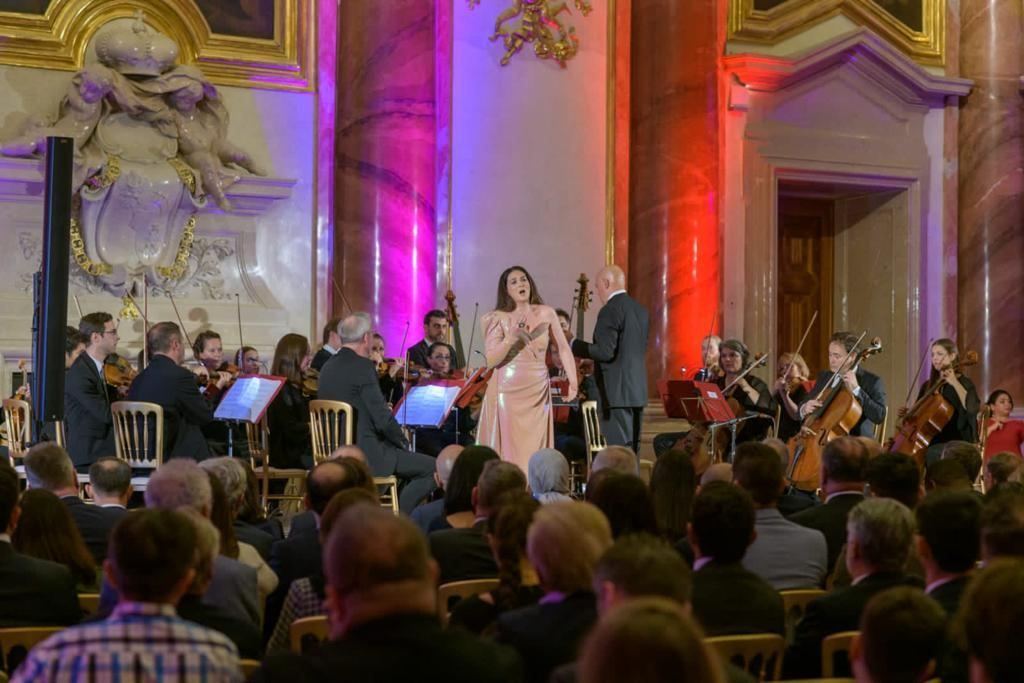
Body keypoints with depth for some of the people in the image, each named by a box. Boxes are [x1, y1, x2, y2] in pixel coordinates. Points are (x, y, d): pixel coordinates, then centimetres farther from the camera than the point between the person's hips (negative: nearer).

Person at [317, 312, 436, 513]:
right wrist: (403, 442, 1)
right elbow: (383, 419, -17)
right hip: (365, 455, -9)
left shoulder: (328, 368, 10)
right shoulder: (362, 366, -16)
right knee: (431, 468, -2)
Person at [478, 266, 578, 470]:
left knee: (535, 450, 2)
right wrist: (511, 337, -21)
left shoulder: (546, 313, 3)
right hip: (508, 391, -2)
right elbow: (491, 360, -8)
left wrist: (572, 382, -3)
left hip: (538, 392, 2)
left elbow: (564, 349, 6)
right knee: (509, 450, -3)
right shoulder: (499, 318, -2)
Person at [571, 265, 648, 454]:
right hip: (637, 389, 9)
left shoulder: (610, 310, -13)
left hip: (616, 391, -9)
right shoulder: (640, 309, 13)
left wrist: (574, 344, -8)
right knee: (632, 451, 11)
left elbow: (605, 352, -20)